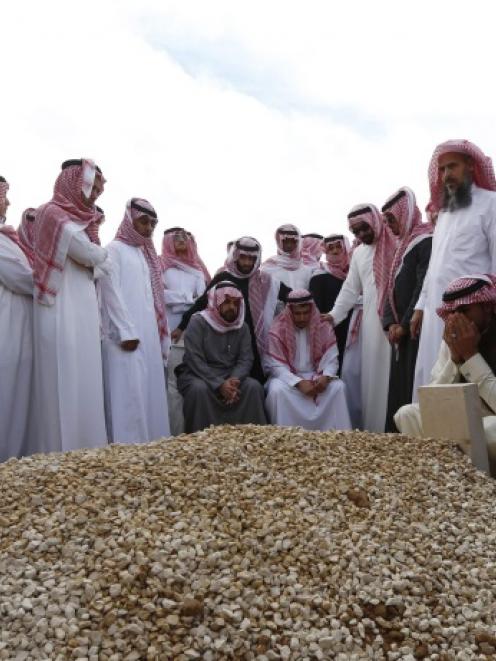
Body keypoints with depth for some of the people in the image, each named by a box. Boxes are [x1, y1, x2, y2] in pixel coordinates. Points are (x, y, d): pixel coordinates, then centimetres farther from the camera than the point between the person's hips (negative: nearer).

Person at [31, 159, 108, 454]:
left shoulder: (77, 220, 20)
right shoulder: (53, 214, -6)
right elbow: (94, 257, -10)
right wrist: (102, 256, 8)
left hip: (84, 312, 8)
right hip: (63, 313, -8)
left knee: (84, 385, 8)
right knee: (65, 387, -6)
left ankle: (82, 451, 15)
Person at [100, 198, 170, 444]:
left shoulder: (145, 254, 21)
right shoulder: (115, 249, 0)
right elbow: (112, 293, -10)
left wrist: (160, 335, 12)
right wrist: (126, 332, -16)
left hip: (149, 335, 8)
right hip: (127, 335, -7)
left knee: (150, 392, 6)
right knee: (130, 393, -10)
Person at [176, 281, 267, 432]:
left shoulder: (242, 327, 6)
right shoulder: (198, 322, -9)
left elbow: (245, 360, -1)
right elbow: (194, 360, -17)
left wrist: (234, 380, -23)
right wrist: (219, 384, -27)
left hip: (230, 376, 4)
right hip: (198, 375, -4)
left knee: (254, 386, -21)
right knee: (199, 389, -35)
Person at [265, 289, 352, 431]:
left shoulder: (324, 328, -3)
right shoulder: (277, 331, -10)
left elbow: (331, 360, -4)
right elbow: (276, 366, -13)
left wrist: (326, 377, -26)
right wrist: (299, 382, -27)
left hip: (316, 376, 2)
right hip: (287, 377, -2)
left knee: (338, 387, -24)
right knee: (277, 390, -33)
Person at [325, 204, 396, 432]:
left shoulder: (396, 246, -1)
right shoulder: (358, 253, 18)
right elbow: (351, 289, 19)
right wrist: (334, 314, 10)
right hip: (371, 323, 5)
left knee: (392, 374, -7)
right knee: (371, 374, 4)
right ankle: (374, 428, 9)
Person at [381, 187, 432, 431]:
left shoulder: (426, 241, -8)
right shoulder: (403, 246, 21)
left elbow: (424, 288, -17)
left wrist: (405, 325, -14)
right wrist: (390, 323, 2)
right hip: (400, 333, 9)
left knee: (416, 390, -8)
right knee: (398, 390, 10)